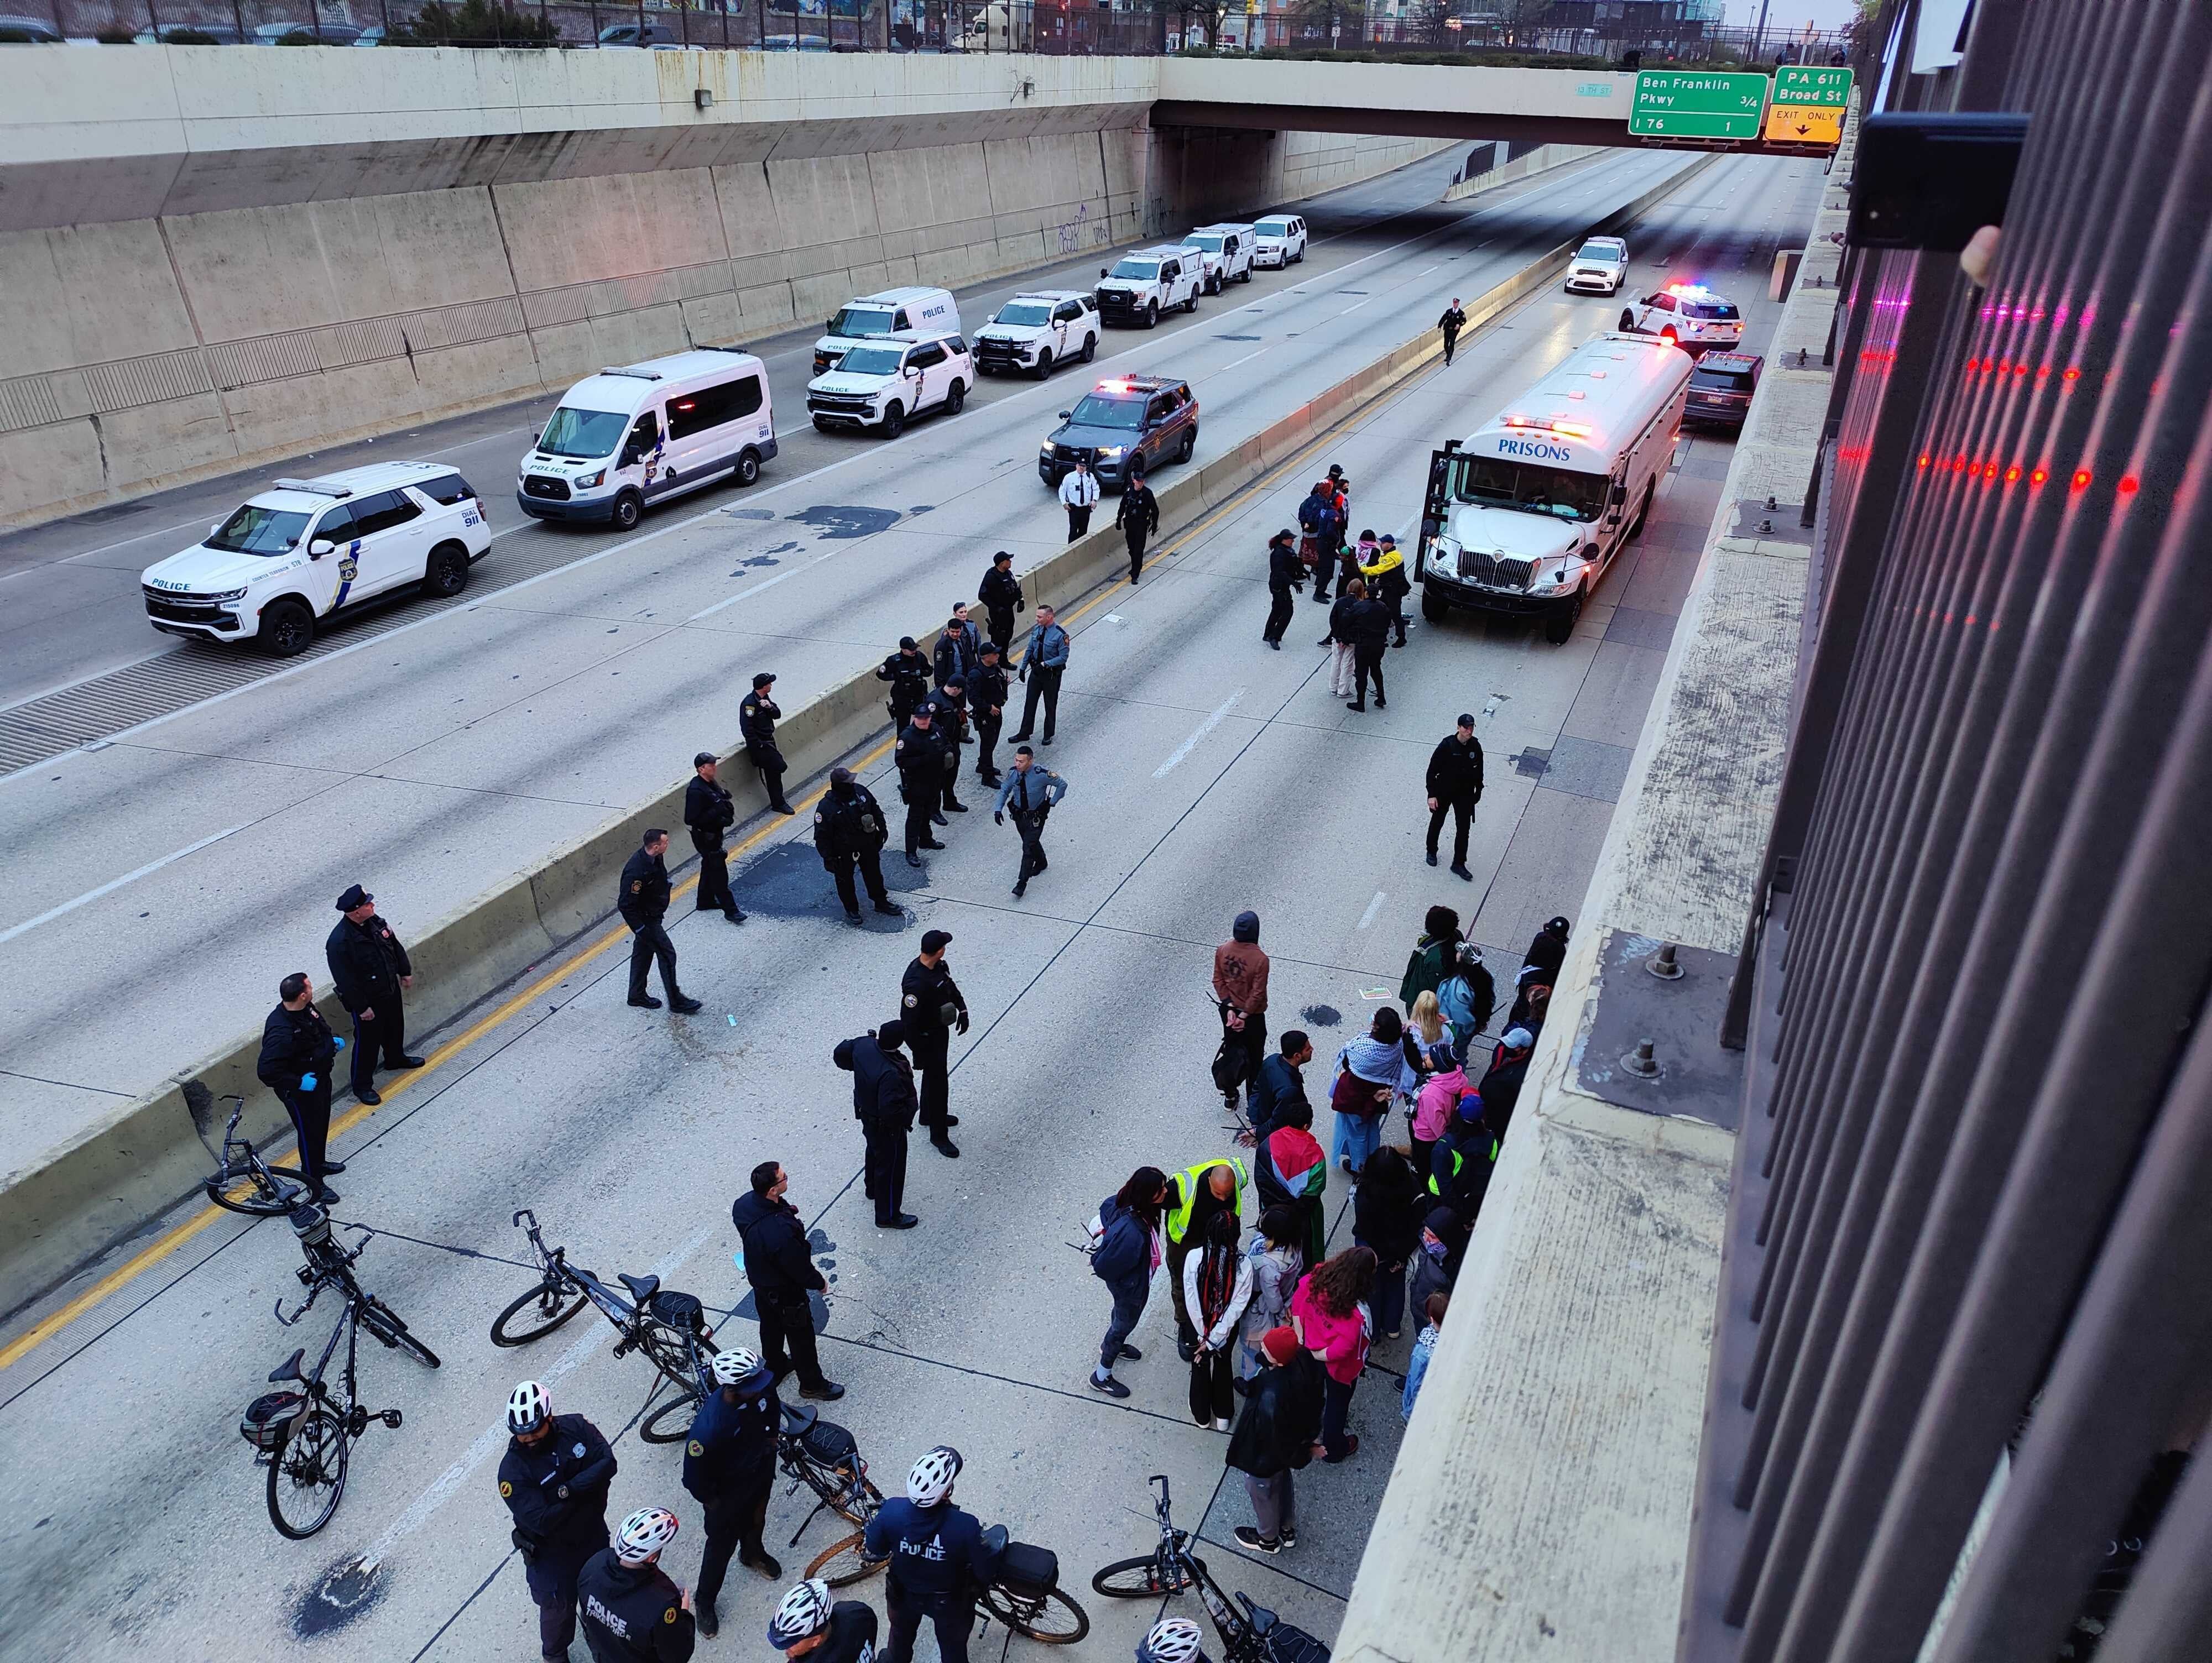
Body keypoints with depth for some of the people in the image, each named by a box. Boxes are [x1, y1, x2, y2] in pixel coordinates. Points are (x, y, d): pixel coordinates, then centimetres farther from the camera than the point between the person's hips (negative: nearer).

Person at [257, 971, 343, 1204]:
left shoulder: (304, 1009, -9)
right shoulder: (281, 1032, -37)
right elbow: (266, 1071, -35)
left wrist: (332, 1041, 2)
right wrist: (299, 1082, -28)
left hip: (319, 1078, 9)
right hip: (301, 1090, -9)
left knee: (321, 1124, 28)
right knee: (310, 1132, 10)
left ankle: (319, 1163, 53)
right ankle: (314, 1184, 29)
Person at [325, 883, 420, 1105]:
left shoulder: (374, 921, -9)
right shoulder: (339, 943, -32)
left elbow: (395, 945, 9)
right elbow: (345, 980, -26)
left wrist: (405, 971, 14)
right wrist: (362, 1007, -20)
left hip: (390, 988, 8)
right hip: (367, 1000, -8)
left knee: (395, 1027, 28)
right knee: (368, 1041, 8)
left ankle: (395, 1058, 56)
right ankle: (362, 1086, 26)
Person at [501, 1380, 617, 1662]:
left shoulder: (576, 1427, -19)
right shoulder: (512, 1470, -29)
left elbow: (607, 1463, -25)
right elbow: (542, 1521, -31)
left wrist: (569, 1490, -35)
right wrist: (586, 1492, -24)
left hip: (594, 1534, 4)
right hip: (552, 1552, -4)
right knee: (558, 1607, 18)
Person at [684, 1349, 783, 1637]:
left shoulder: (763, 1386, -28)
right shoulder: (709, 1428, -45)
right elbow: (695, 1478, -27)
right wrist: (715, 1505, -12)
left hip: (762, 1471, 5)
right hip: (727, 1489, -5)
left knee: (756, 1520, 33)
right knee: (722, 1543, 18)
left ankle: (752, 1553, 66)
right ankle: (704, 1602, 46)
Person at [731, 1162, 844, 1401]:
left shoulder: (744, 1203, -20)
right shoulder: (781, 1231, -45)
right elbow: (800, 1267, -28)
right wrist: (819, 1283, -9)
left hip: (759, 1281, 8)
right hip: (785, 1291, -7)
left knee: (770, 1327, 31)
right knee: (801, 1336, 17)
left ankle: (776, 1366, 56)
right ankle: (812, 1384, 38)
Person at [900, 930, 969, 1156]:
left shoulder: (940, 966, -8)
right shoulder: (916, 983, -35)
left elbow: (951, 986, 14)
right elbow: (909, 1021, -29)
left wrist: (962, 1010, 7)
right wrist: (919, 1053, -22)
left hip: (941, 1029, 9)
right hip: (927, 1038, -9)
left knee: (935, 1075, 27)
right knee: (938, 1083, 4)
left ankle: (929, 1115, 50)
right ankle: (939, 1136, 21)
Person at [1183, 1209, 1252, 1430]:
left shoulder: (1193, 1257, -28)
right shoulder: (1244, 1264, -26)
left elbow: (1191, 1300, -21)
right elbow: (1238, 1306, -22)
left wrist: (1204, 1335, -10)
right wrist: (1214, 1338, -15)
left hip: (1199, 1324, 0)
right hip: (1227, 1327, 0)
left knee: (1201, 1365, 25)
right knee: (1224, 1364, 27)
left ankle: (1202, 1415, 45)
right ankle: (1223, 1416, 45)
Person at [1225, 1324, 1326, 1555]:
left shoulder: (1271, 1397, -47)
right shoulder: (1303, 1357, -25)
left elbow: (1269, 1435, -30)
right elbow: (1319, 1394, -5)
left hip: (1265, 1454, -7)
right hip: (1294, 1439, 7)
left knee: (1262, 1492, 25)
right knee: (1284, 1483, 34)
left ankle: (1268, 1539, 54)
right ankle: (1288, 1530, 59)